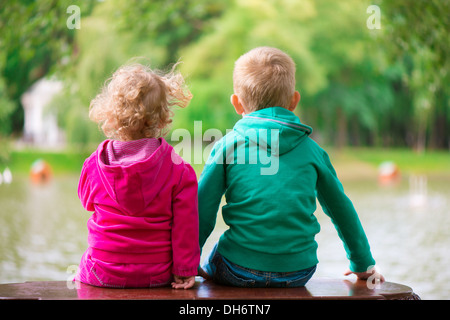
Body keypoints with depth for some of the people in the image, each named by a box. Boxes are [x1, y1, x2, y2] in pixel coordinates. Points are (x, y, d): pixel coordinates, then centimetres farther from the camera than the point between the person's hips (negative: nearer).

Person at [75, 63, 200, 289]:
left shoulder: (94, 165, -8)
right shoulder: (180, 170, -11)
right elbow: (185, 227, -8)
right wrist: (185, 271, 0)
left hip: (103, 274, 1)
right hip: (157, 277, 0)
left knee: (79, 277, 29)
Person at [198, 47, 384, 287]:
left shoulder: (227, 146, -1)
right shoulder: (311, 149, 6)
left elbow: (202, 211, -1)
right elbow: (341, 209, 17)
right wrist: (363, 264, 29)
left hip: (240, 271, -2)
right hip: (298, 273, 3)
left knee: (202, 268, 26)